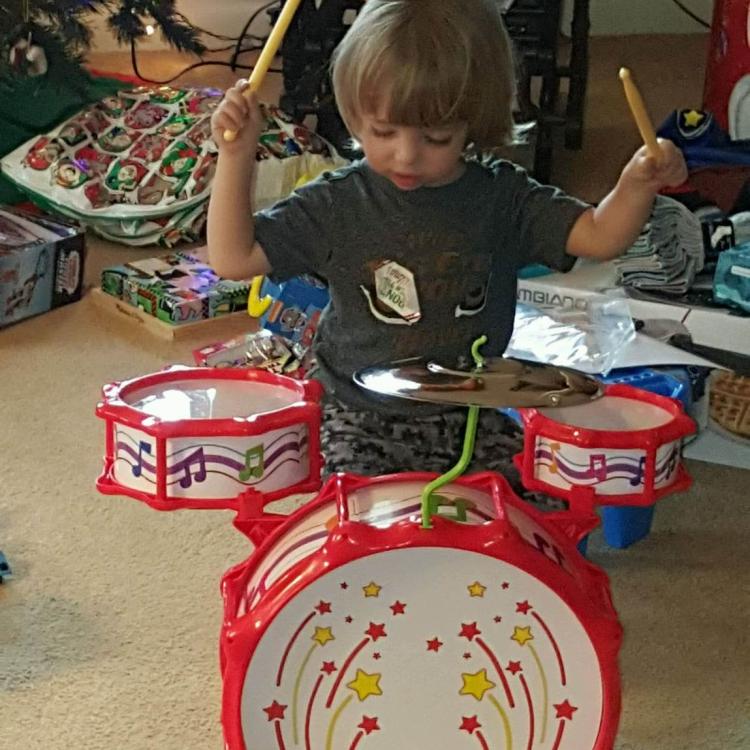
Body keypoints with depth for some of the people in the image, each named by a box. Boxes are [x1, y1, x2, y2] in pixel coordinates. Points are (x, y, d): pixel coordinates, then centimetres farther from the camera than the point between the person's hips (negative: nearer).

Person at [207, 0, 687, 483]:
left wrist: (637, 184, -27)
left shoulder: (502, 198, -2)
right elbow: (234, 258, -8)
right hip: (362, 419, -2)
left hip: (473, 415, 2)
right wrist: (237, 156, -19)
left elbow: (599, 236, -6)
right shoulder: (337, 204, -6)